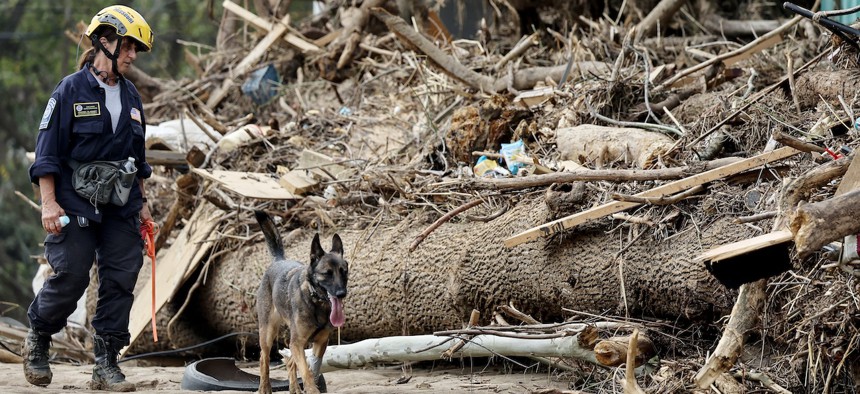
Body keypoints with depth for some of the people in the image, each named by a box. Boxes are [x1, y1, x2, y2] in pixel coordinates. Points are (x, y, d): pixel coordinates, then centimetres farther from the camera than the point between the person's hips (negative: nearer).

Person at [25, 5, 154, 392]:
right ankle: (37, 339, 20)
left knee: (120, 281, 0)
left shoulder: (131, 97, 11)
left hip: (121, 208, 5)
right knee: (70, 277, -7)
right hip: (76, 205, -5)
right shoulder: (71, 90, -6)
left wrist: (142, 202, 18)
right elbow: (48, 150, -7)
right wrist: (49, 203, -13)